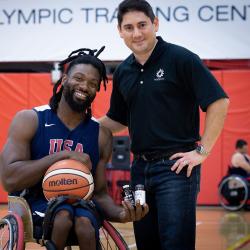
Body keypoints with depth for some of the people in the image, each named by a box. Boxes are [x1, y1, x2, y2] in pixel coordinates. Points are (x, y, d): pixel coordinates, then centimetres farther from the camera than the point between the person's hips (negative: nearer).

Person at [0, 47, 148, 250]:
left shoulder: (101, 135, 5)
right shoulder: (29, 120, -5)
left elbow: (99, 193, 6)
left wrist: (121, 214, -17)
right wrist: (63, 156, -22)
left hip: (80, 205, 2)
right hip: (35, 205, -2)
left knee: (85, 223, -32)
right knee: (64, 215, -34)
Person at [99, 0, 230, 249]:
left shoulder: (181, 59, -8)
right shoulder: (123, 72, 11)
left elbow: (219, 102, -11)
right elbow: (117, 120, 23)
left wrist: (202, 151, -13)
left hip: (177, 166, -6)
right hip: (140, 168, 6)